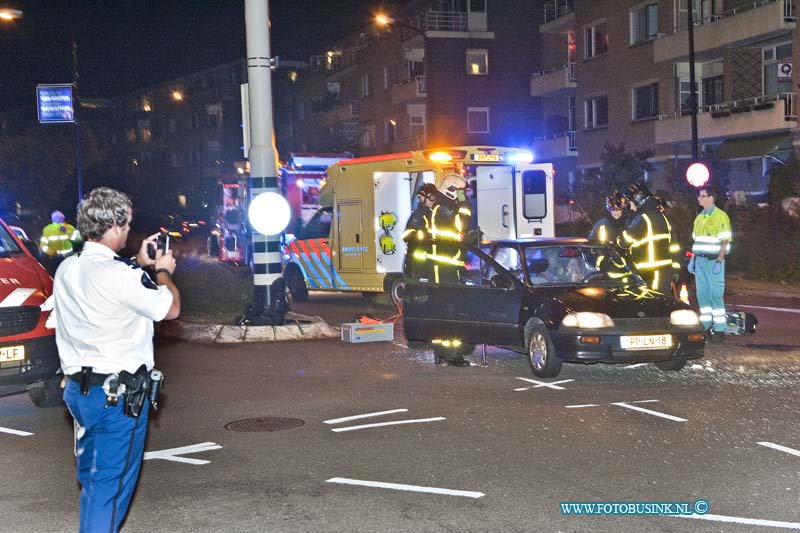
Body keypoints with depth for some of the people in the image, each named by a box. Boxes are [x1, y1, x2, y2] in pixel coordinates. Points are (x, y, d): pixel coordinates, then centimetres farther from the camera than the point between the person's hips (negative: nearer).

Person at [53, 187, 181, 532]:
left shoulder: (67, 269, 4)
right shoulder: (120, 276, -21)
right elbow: (171, 309, -8)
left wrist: (140, 264, 20)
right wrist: (163, 272, 8)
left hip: (78, 387, 8)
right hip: (118, 394, -8)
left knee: (91, 478, 20)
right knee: (111, 485, 0)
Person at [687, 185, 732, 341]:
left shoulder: (720, 216, -6)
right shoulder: (699, 217, 16)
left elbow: (725, 241, -9)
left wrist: (719, 261, -16)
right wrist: (692, 259, 13)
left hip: (714, 260, -7)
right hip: (700, 260, 7)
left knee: (716, 294, -7)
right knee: (702, 293, 4)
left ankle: (719, 329, -3)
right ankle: (706, 327, 9)